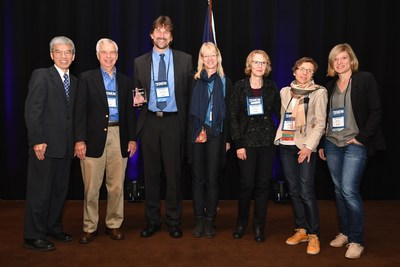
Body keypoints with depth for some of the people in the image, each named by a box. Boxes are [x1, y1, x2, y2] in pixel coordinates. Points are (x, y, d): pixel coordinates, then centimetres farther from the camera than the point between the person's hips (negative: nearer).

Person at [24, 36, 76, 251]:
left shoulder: (74, 81, 14)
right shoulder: (41, 75, -5)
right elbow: (31, 111, -12)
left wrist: (76, 141, 8)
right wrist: (37, 141, -17)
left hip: (65, 145, 7)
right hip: (45, 144, -6)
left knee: (60, 189, 14)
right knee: (40, 191, 0)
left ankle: (54, 228, 28)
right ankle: (34, 236, 11)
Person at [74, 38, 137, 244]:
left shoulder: (125, 81, 14)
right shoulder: (86, 78, 5)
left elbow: (130, 111, 14)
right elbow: (80, 111, -1)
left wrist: (132, 138, 6)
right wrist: (79, 139, -9)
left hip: (118, 137, 3)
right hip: (94, 137, -2)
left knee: (117, 186, 6)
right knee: (91, 187, 2)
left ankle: (114, 225, 20)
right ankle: (90, 227, 15)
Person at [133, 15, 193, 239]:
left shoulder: (185, 59, 5)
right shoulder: (140, 62, 11)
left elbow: (190, 92, 4)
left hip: (173, 122, -2)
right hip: (149, 122, 2)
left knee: (174, 173, 2)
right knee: (151, 173, 7)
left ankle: (174, 222, 15)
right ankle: (152, 221, 20)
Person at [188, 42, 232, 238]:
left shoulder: (225, 82, 7)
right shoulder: (195, 80, 5)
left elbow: (228, 112, 6)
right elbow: (189, 109, 2)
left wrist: (227, 139, 2)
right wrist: (190, 133, -6)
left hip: (216, 135, 0)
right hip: (196, 133, 0)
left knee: (212, 179, 4)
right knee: (198, 179, 5)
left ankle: (210, 221, 14)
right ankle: (199, 220, 15)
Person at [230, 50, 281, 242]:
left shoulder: (271, 87, 6)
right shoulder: (240, 86, 0)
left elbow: (279, 112, 10)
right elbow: (233, 116, -3)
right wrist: (238, 144, -8)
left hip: (267, 141, 2)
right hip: (247, 140, -2)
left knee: (263, 184, 4)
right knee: (247, 184, -4)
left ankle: (259, 226, 16)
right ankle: (241, 223, 18)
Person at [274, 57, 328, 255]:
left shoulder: (319, 92, -1)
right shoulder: (285, 91, 12)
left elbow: (320, 123, -6)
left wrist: (309, 146, -14)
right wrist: (278, 138, 8)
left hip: (305, 147, -5)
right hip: (286, 145, 5)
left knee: (306, 192, -9)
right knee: (293, 190, 9)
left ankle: (314, 235, 4)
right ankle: (301, 230, 21)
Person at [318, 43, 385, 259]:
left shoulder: (366, 79, -3)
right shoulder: (330, 86, 13)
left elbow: (376, 111, -7)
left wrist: (362, 137, -13)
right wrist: (321, 143, 13)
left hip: (355, 144, -5)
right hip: (332, 144, 6)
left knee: (349, 191, -11)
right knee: (339, 190, 10)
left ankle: (357, 241, 3)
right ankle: (344, 233, 23)